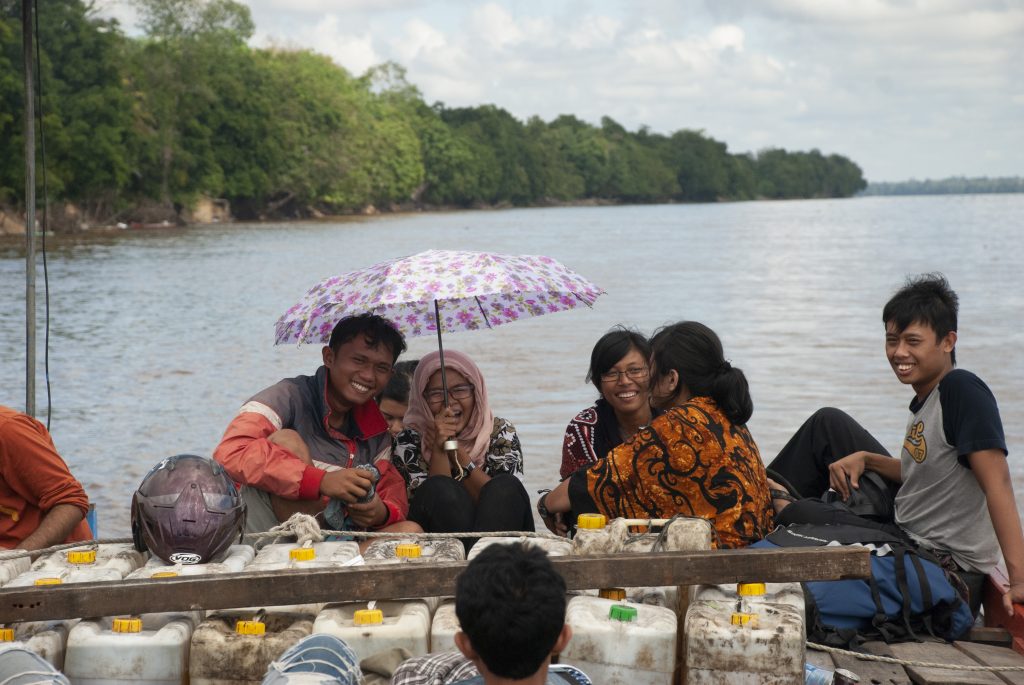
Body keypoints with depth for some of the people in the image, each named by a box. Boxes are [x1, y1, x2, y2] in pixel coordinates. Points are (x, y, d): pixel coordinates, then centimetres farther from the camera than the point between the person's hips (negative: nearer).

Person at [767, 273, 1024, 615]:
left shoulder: (962, 390, -23)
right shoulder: (924, 398, 3)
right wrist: (865, 459, 2)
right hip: (906, 540, 9)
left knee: (797, 516, -2)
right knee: (828, 423, 11)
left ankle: (780, 509, 29)